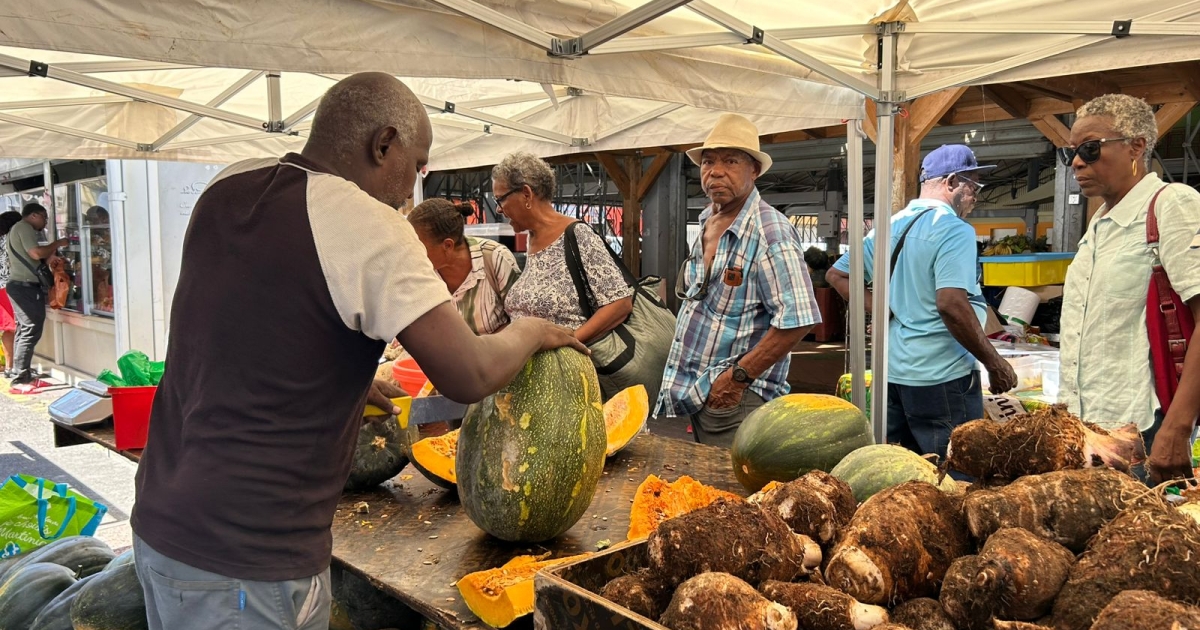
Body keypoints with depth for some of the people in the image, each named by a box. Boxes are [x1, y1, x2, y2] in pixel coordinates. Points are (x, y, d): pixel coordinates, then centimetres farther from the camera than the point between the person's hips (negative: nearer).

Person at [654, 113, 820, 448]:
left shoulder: (770, 232, -17)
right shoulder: (707, 221, 10)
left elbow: (796, 320, -22)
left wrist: (738, 377, -19)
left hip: (734, 399, -8)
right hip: (691, 396, 8)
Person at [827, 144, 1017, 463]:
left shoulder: (890, 226, 12)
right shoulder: (954, 230, -13)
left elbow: (836, 274, 17)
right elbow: (951, 304, -23)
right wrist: (995, 363, -14)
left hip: (891, 372, 8)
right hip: (941, 377, -8)